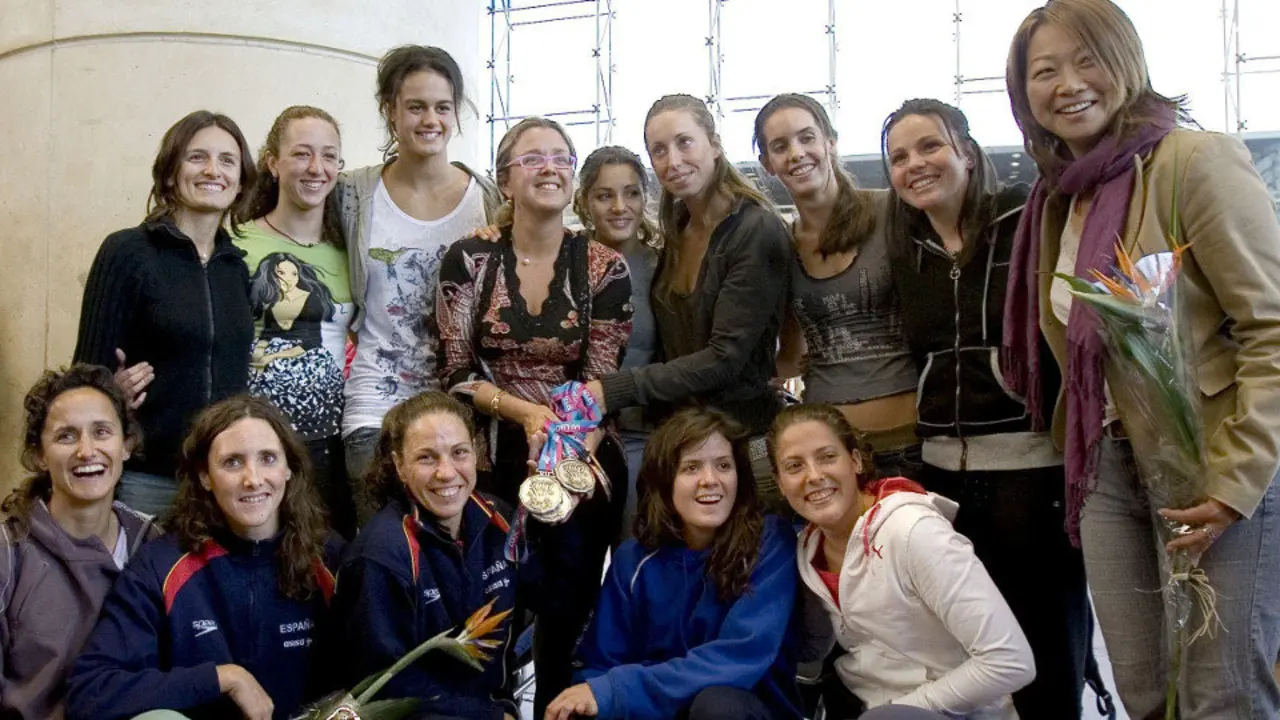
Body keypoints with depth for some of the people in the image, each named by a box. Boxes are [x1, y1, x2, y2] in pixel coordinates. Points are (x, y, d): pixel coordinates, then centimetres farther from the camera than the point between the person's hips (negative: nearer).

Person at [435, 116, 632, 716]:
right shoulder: (468, 260, -3)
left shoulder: (605, 268, -2)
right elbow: (455, 375, -3)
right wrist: (524, 411, -19)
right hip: (495, 461, 0)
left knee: (569, 609, 1)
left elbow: (603, 384, -5)